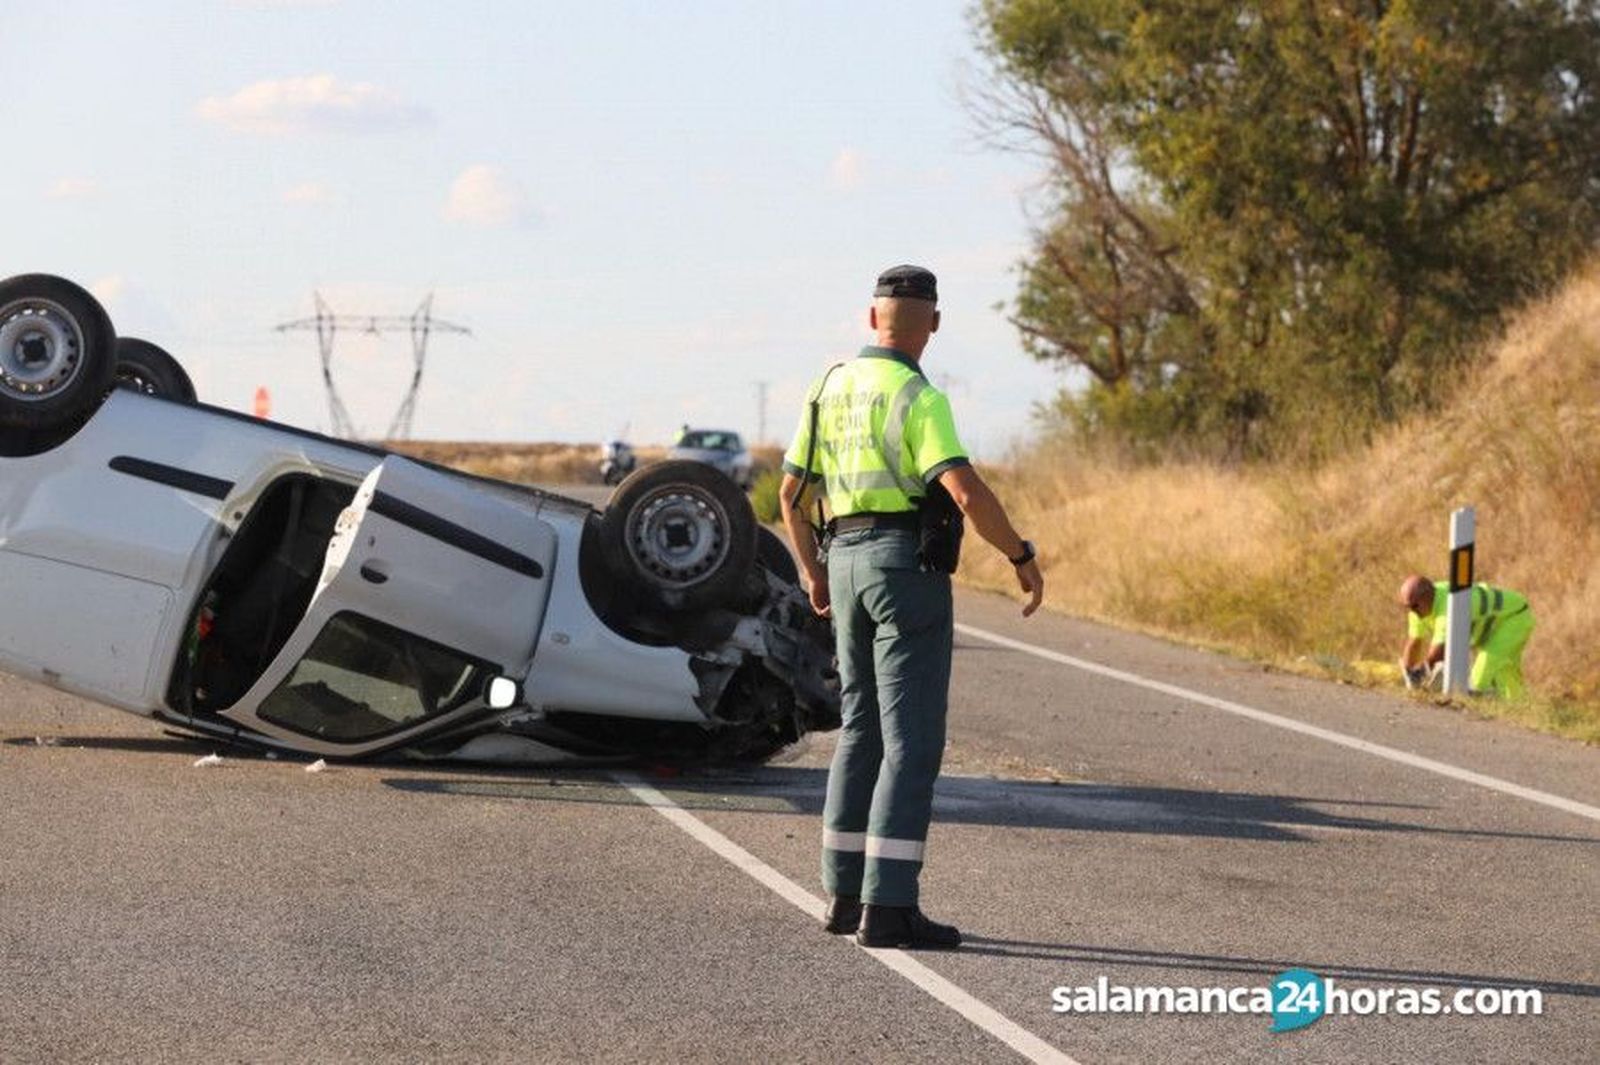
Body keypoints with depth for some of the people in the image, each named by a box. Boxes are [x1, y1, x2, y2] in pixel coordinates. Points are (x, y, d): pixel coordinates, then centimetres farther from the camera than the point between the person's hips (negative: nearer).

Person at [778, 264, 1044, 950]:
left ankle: (847, 894, 17)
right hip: (909, 566, -8)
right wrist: (1023, 558, -11)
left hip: (849, 563, 8)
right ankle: (888, 907, -12)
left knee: (863, 729, 16)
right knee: (913, 739, -7)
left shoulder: (831, 388, 11)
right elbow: (968, 493, -24)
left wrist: (813, 572, 31)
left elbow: (791, 494, 17)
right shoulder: (916, 399, -14)